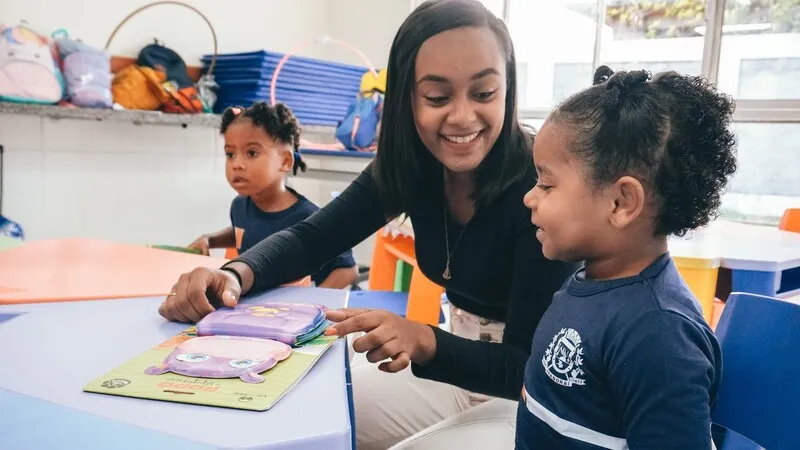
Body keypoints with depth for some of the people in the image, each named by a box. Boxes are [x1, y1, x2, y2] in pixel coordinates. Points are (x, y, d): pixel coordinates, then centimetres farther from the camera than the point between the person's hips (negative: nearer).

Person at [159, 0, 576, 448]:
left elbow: (531, 364, -26)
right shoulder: (410, 164, -10)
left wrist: (423, 341, -45)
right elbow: (311, 237, -6)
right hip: (459, 362, 5)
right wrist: (235, 274, -27)